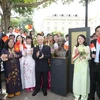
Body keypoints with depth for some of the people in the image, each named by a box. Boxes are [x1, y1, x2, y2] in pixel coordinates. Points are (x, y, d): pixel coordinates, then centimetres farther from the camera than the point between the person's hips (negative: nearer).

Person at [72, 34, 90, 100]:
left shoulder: (87, 47, 1)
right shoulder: (75, 47, 9)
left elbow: (89, 57, -2)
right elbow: (73, 56, 7)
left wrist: (83, 56, -20)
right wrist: (77, 54, -12)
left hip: (84, 65, -2)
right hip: (77, 65, 2)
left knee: (84, 80, 1)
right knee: (76, 79, 4)